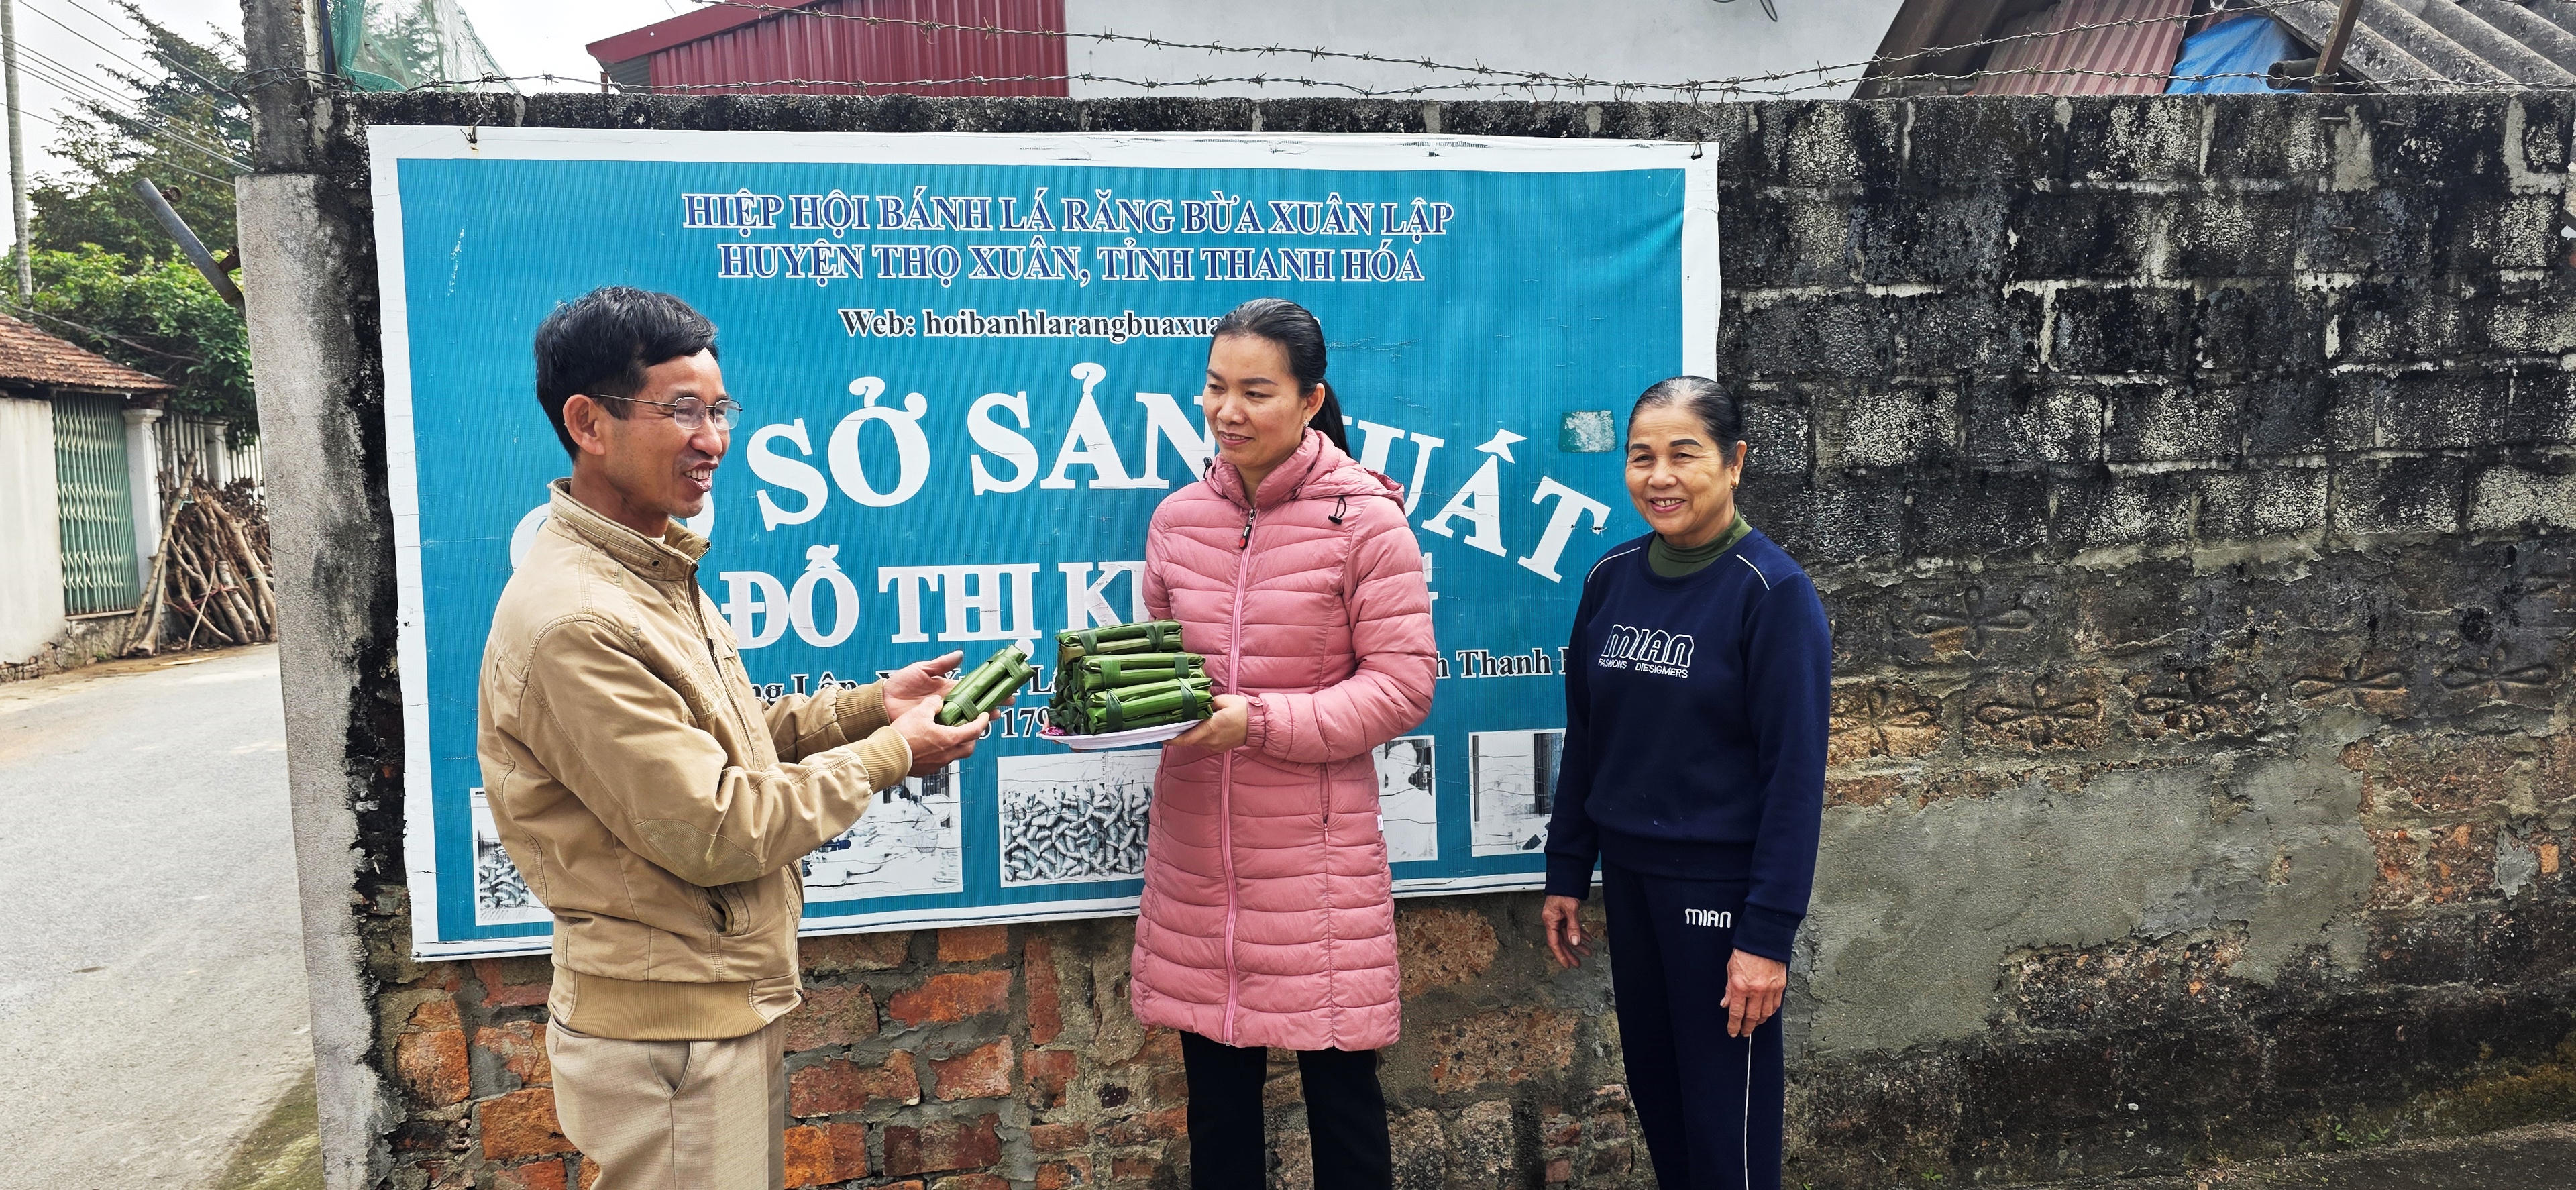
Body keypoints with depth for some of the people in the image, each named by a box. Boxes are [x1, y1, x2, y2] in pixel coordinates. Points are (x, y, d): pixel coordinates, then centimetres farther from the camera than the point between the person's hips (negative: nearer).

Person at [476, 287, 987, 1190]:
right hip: (671, 1036, -10)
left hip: (730, 1005, 10)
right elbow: (714, 830, -24)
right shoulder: (574, 623, -25)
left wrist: (867, 705, 2)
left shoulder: (655, 573, 9)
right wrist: (887, 755, -14)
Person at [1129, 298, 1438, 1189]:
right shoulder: (1177, 519, 6)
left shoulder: (1365, 519, -8)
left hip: (1316, 849, -4)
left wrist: (1258, 720, -20)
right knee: (1216, 1091, 15)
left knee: (1340, 1088, 9)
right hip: (1195, 848, 5)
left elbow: (1402, 687, -11)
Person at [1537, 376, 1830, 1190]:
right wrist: (1565, 875, 10)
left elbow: (1796, 773, -15)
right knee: (1652, 1087, 16)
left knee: (1723, 1112, 6)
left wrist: (1769, 934, -17)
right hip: (1627, 876, 5)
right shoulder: (1611, 578, 3)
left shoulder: (1773, 593, -13)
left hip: (1722, 886, -5)